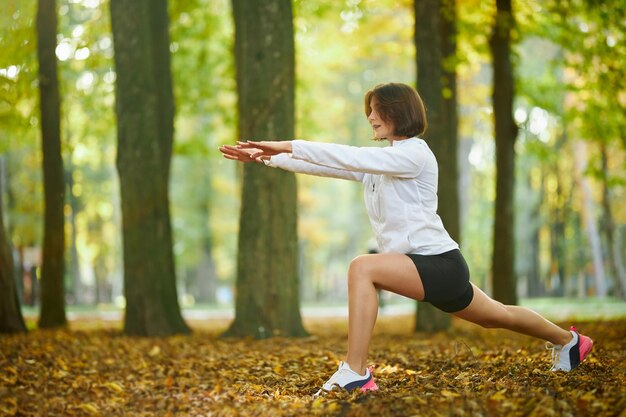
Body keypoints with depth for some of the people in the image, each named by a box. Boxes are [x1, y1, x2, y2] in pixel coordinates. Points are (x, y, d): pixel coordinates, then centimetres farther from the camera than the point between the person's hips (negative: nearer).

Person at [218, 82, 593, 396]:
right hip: (428, 268, 10)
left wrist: (290, 146, -28)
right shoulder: (377, 161, 11)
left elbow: (351, 158, -26)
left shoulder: (414, 153, -14)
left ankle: (355, 373, -28)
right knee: (496, 316, 26)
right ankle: (568, 340, 48)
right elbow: (330, 166, 5)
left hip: (439, 263, -10)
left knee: (362, 268, -28)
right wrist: (269, 157, -3)